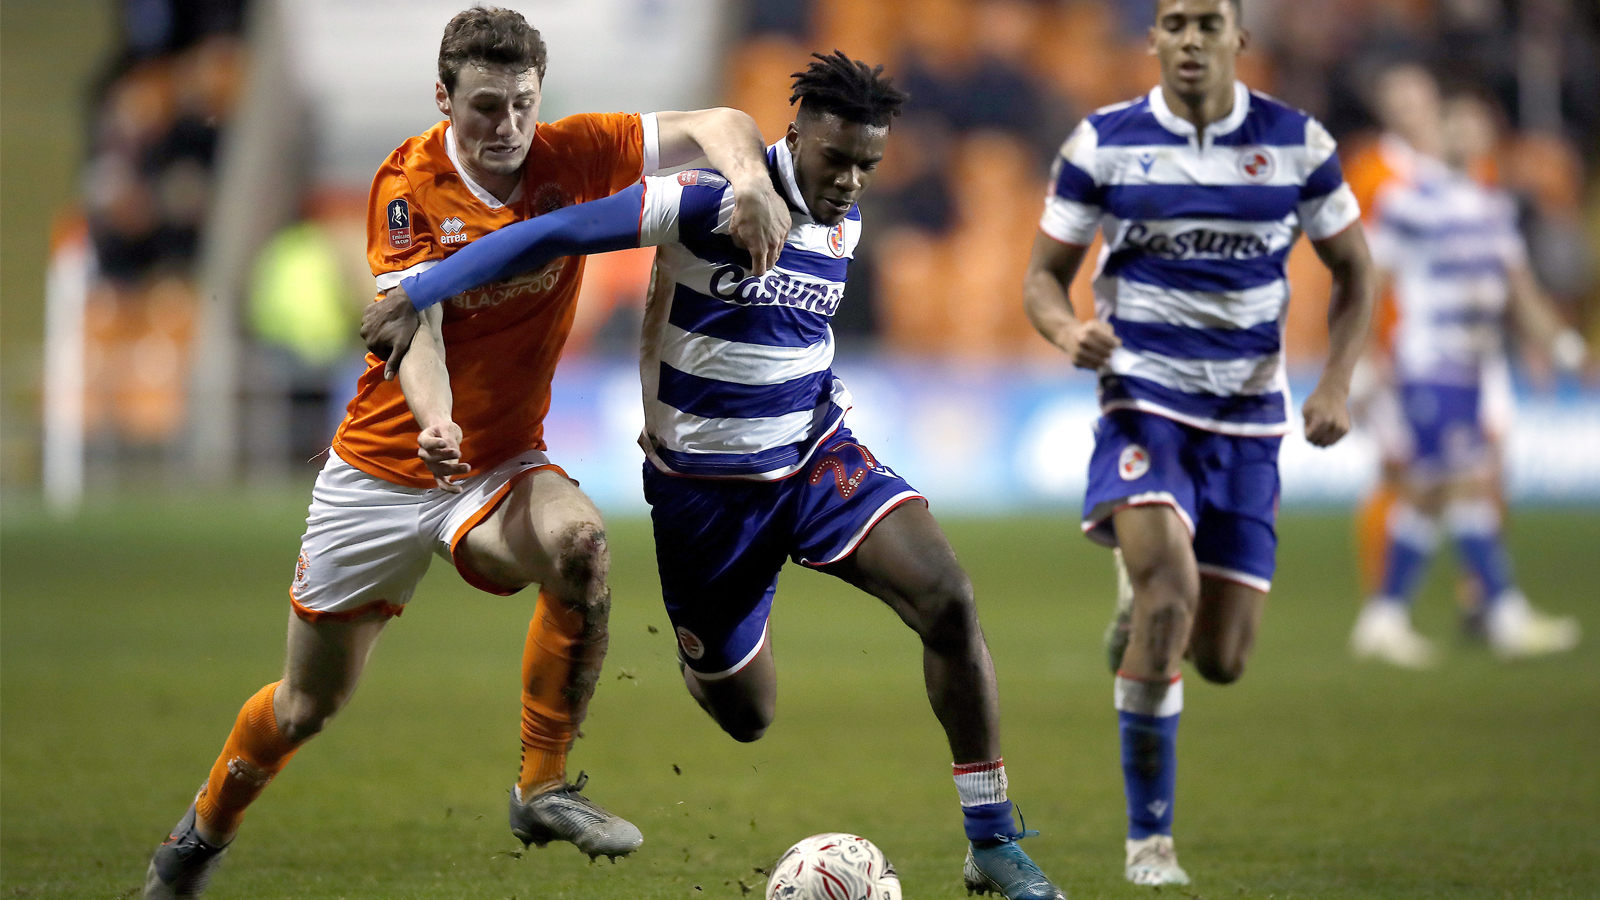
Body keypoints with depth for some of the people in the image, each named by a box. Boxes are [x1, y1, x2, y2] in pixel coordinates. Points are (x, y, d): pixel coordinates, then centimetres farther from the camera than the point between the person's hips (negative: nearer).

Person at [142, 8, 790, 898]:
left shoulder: (569, 157, -8)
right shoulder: (409, 182, -14)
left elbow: (716, 125, -9)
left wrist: (747, 175, -33)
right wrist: (434, 415, -48)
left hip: (502, 467, 1)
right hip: (381, 471, -1)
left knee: (580, 543, -34)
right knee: (309, 704, 9)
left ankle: (544, 789, -21)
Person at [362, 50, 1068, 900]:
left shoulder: (842, 223, 2)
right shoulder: (716, 198, -20)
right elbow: (560, 232, -22)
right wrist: (417, 294, -26)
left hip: (814, 456, 4)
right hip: (703, 484, -4)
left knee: (947, 598, -20)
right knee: (744, 715, 4)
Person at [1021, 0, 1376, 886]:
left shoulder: (1297, 144, 0)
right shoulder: (1103, 143, -4)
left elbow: (1353, 272, 10)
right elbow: (1044, 274, 3)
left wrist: (1335, 380, -6)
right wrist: (1068, 330, -20)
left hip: (1247, 418, 2)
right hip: (1143, 403, -2)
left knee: (1221, 659, 2)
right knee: (1170, 591, -26)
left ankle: (1142, 599, 41)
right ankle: (1148, 838, -15)